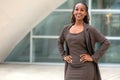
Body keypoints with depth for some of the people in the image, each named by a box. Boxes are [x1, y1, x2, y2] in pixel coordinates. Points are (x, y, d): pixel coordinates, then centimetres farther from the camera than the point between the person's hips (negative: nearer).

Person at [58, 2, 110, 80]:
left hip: (85, 68, -4)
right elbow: (60, 42, 26)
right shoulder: (67, 28, 8)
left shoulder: (90, 29, -6)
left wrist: (93, 57, -10)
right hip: (71, 68, 4)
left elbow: (106, 43, -8)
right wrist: (64, 56, 13)